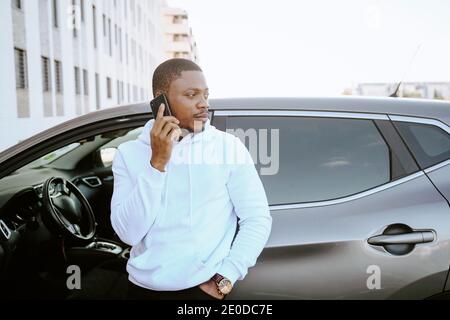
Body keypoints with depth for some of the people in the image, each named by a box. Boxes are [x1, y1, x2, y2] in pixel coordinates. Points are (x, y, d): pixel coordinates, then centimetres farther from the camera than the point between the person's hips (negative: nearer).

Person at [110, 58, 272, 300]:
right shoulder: (129, 152, -2)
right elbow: (128, 233, -10)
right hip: (142, 288, 2)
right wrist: (157, 162, -18)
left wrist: (224, 280, -13)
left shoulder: (229, 146, -5)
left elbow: (257, 219, -5)